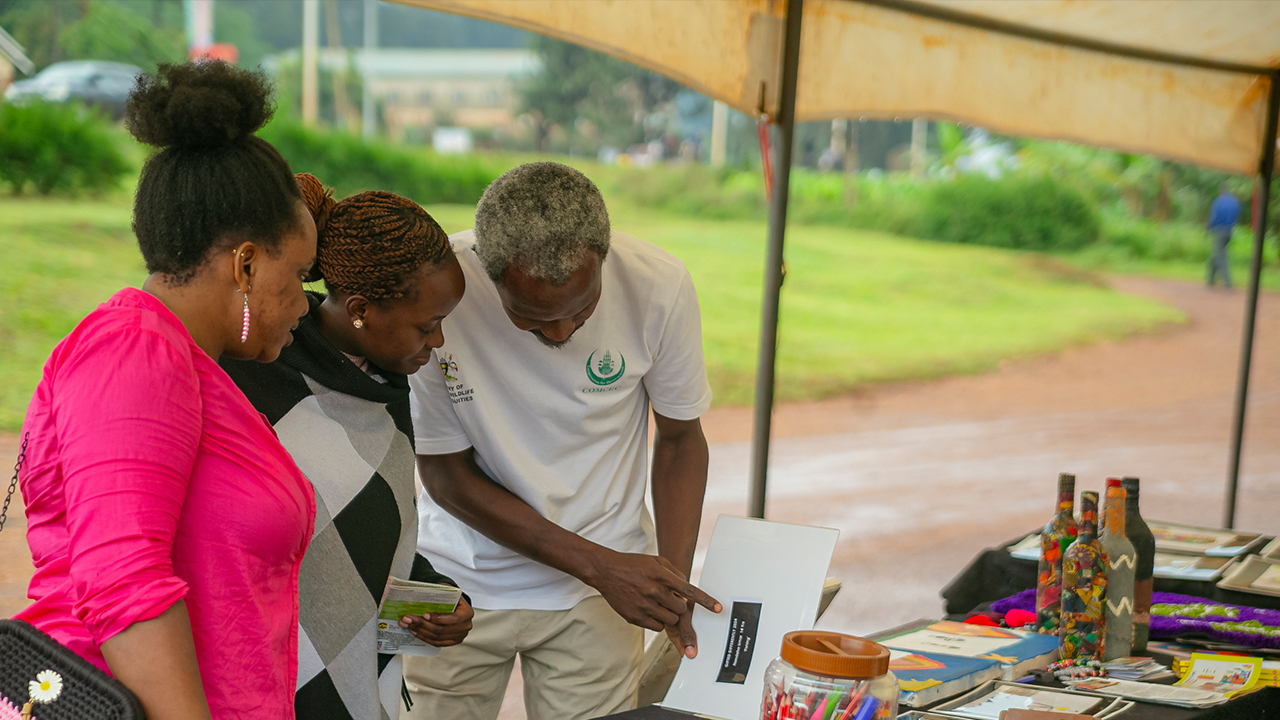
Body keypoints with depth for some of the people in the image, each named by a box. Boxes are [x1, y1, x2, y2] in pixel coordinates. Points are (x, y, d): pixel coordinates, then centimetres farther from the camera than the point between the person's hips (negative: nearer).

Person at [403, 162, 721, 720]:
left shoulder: (659, 287, -19)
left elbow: (680, 438, -2)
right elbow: (445, 474, -13)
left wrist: (674, 585, -13)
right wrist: (600, 565, -17)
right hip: (460, 576, 0)